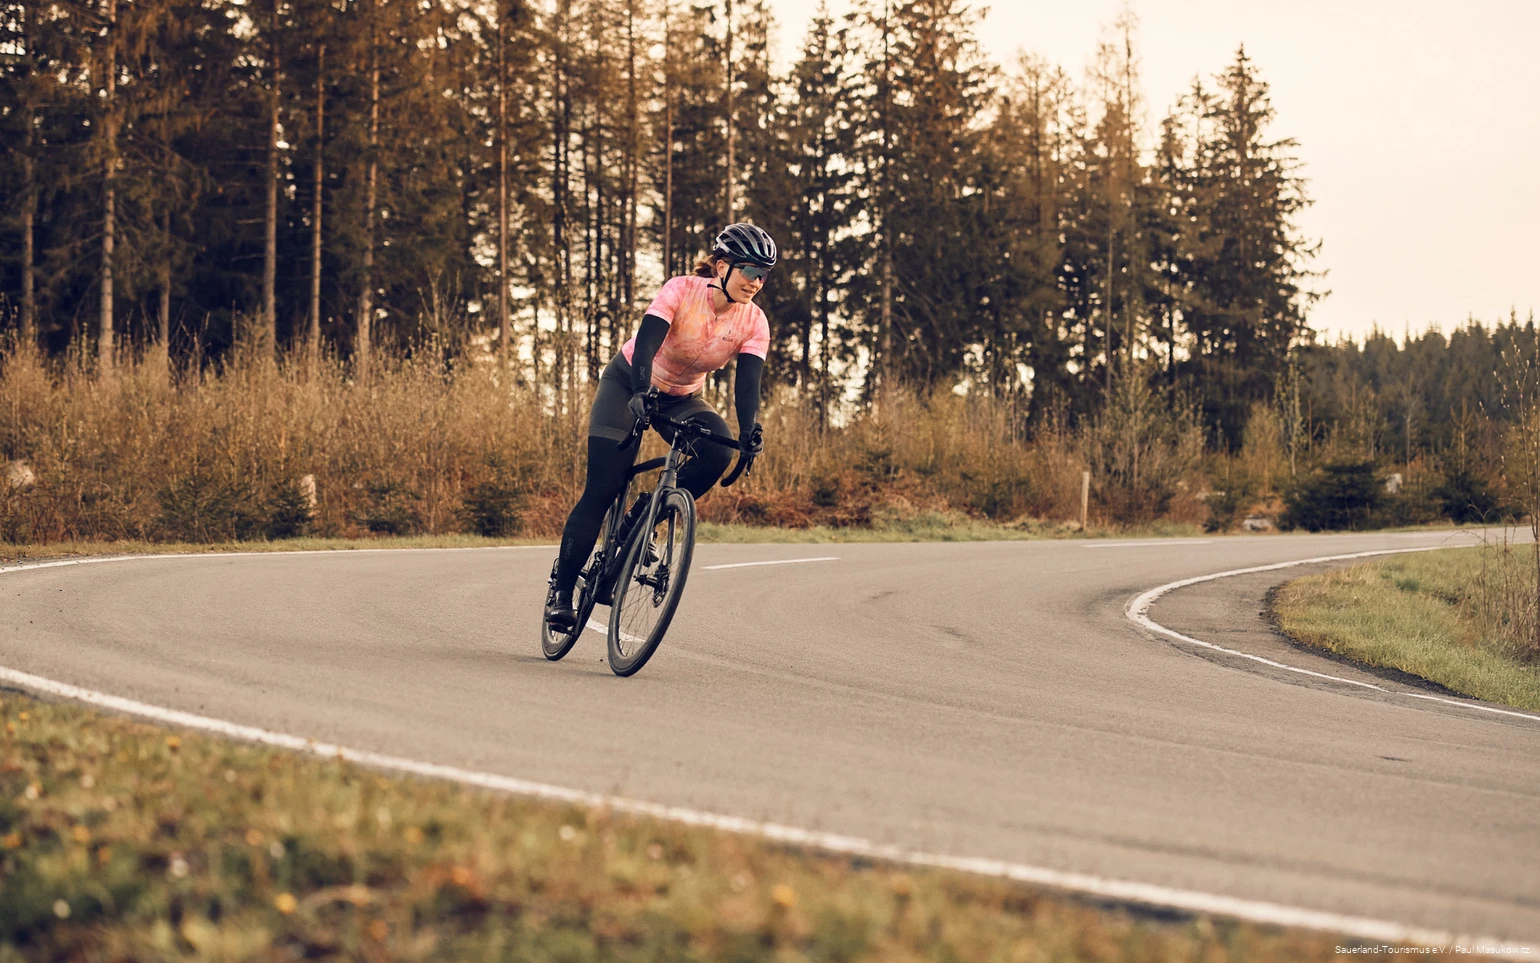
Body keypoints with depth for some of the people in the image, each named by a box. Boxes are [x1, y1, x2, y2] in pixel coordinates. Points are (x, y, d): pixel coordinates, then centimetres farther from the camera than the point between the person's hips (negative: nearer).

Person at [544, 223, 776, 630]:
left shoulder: (754, 323, -16)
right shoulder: (682, 291, -26)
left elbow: (747, 384, -24)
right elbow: (645, 347, -36)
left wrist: (748, 432, -42)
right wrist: (641, 397, -53)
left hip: (683, 398, 4)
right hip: (628, 383, -4)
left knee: (717, 454, -27)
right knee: (602, 490, -13)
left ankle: (637, 523, -8)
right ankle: (561, 589, -3)